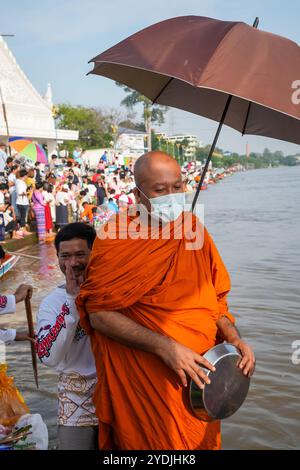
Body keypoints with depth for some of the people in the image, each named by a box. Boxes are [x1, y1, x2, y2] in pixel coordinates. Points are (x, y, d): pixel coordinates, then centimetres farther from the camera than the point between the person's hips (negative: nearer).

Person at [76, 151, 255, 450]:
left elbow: (215, 297, 10)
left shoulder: (194, 230, 3)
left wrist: (234, 339, -8)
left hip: (200, 375, 5)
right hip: (144, 384, -5)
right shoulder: (116, 239, -12)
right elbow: (98, 314, -16)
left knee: (201, 440, 19)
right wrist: (165, 347, -23)